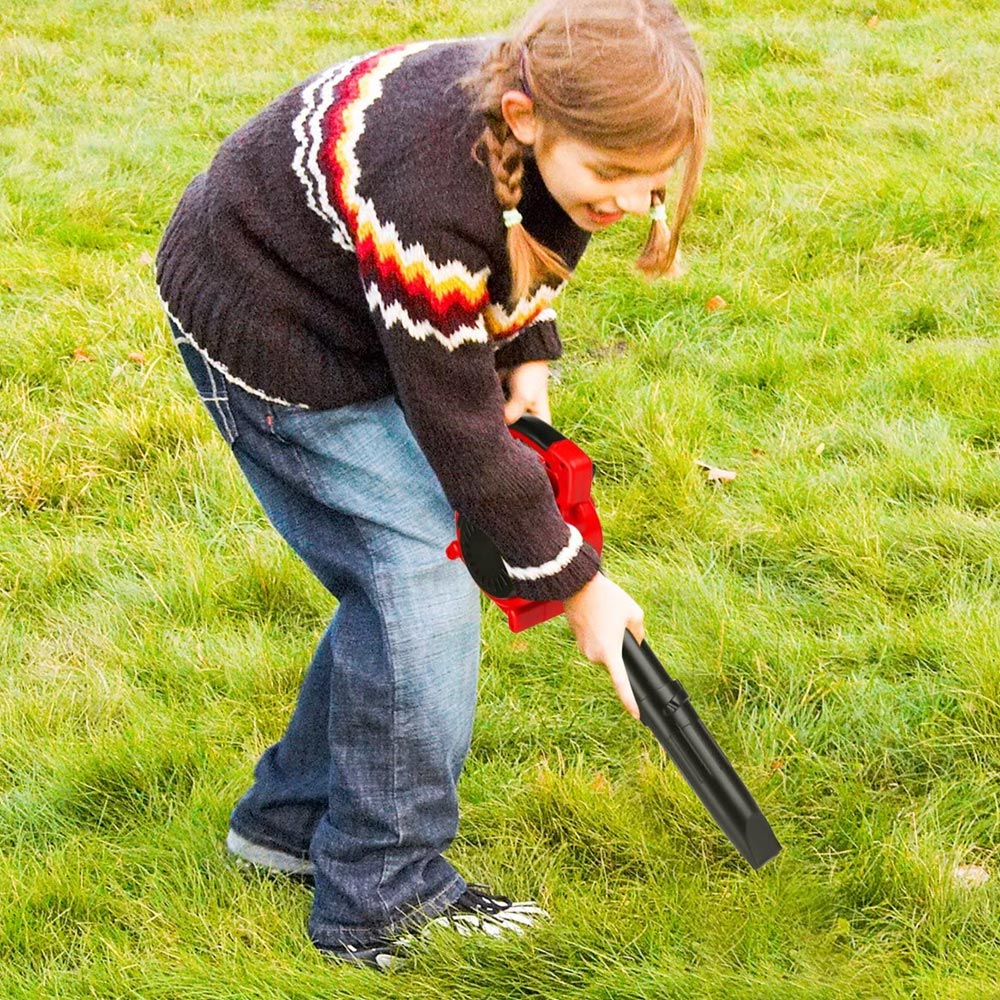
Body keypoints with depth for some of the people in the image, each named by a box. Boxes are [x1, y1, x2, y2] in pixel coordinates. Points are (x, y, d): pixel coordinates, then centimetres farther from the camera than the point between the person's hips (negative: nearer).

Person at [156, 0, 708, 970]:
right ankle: (380, 905, -3)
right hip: (268, 331, -8)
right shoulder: (433, 200, -42)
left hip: (351, 305, 8)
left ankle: (290, 818, 25)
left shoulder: (564, 110, -19)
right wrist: (575, 582, -20)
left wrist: (525, 353, -6)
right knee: (414, 582, -13)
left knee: (404, 576, 8)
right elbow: (463, 433, -30)